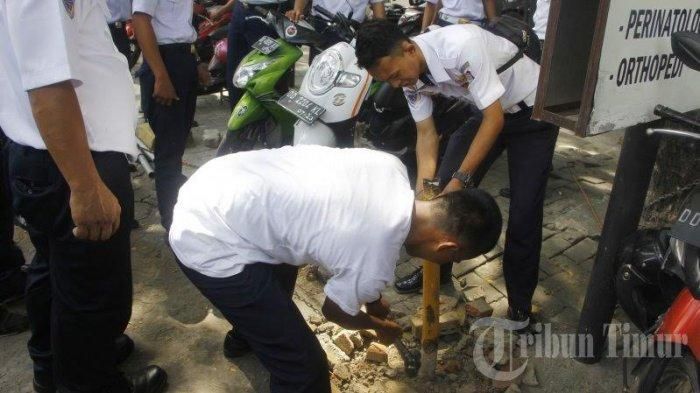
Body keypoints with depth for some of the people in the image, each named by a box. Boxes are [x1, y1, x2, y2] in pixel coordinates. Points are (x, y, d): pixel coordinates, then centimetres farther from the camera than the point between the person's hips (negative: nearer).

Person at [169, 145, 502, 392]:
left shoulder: (391, 167, -4)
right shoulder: (373, 266, -22)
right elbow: (334, 310, 2)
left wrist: (371, 297, 26)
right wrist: (381, 326, 23)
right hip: (209, 244, -9)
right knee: (304, 365, -2)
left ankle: (245, 336, 68)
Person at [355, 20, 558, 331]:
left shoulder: (461, 46, -36)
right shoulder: (409, 72, -13)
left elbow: (494, 119, -30)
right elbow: (426, 134, -6)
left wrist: (461, 178, -30)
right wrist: (422, 191, -15)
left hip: (532, 111, -6)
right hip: (488, 112, 7)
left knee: (523, 211, -9)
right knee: (442, 187, 0)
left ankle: (520, 305, 9)